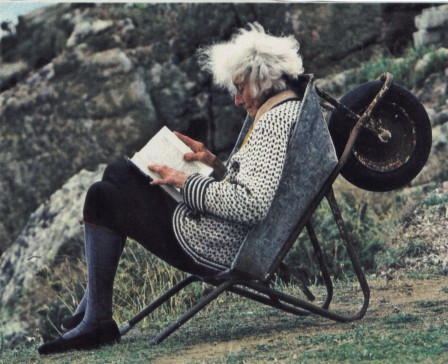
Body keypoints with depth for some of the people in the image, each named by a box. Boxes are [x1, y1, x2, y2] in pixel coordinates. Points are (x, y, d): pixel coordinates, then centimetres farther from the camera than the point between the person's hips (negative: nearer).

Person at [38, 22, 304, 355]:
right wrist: (211, 160, 9)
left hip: (215, 247, -11)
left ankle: (97, 320, 5)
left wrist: (187, 183, -18)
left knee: (102, 197, 0)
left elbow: (252, 205, -30)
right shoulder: (283, 112, 13)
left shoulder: (276, 119, -20)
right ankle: (91, 303, 19)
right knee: (118, 172, 20)